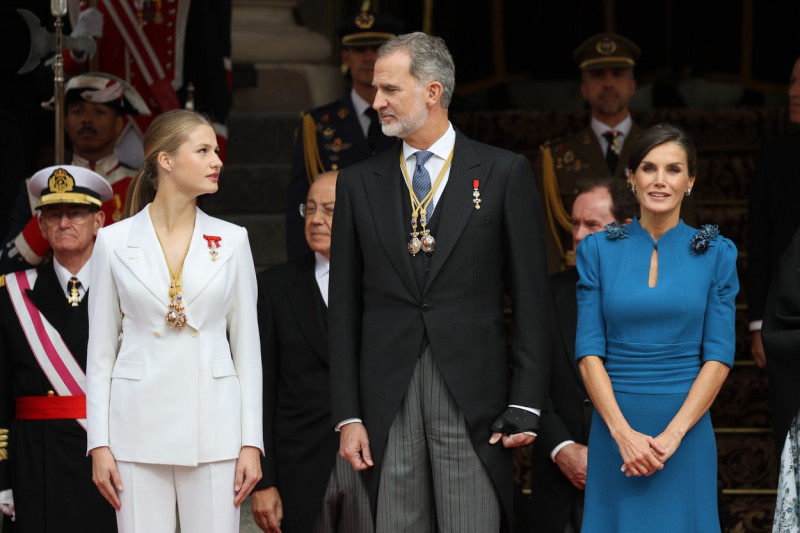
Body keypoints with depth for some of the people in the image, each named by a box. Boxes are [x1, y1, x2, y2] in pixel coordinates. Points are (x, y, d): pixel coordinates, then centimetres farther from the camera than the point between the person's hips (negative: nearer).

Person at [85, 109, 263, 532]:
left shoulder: (231, 240, 5)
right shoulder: (114, 242, 3)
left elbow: (247, 345, 6)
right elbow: (101, 350, 5)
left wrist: (251, 441, 0)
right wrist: (98, 443, -1)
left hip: (212, 427, 1)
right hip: (140, 425, -1)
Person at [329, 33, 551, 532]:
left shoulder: (505, 173, 3)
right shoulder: (359, 182, 10)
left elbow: (532, 297, 1)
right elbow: (345, 307, 10)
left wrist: (526, 405, -5)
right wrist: (348, 415, 3)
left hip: (474, 397, -2)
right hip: (387, 400, 3)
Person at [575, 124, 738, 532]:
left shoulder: (715, 253, 3)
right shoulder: (598, 250, 4)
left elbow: (719, 355, -2)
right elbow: (589, 350, -1)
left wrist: (673, 434, -13)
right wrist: (624, 433, -13)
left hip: (686, 430, 0)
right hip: (615, 430, 0)